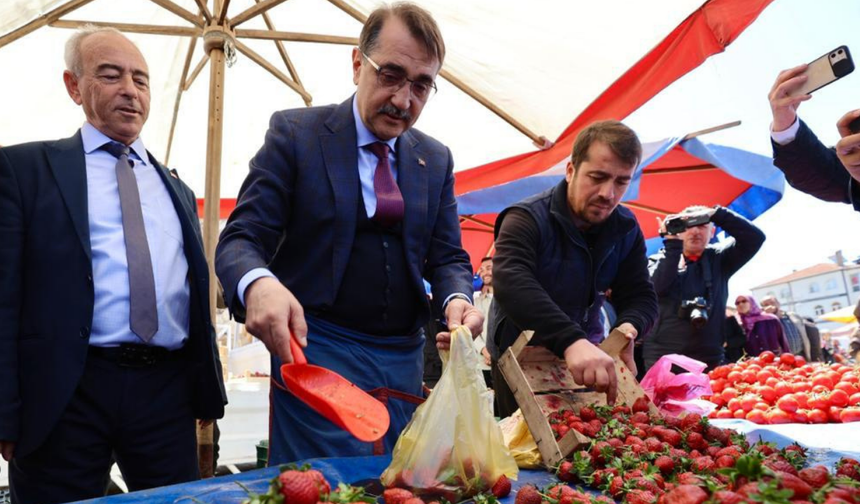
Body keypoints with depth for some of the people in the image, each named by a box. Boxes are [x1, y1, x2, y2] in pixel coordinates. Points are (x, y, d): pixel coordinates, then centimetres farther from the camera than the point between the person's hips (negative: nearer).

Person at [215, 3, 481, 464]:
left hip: (405, 359, 5)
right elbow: (241, 240, -8)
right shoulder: (294, 132, -4)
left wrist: (457, 300, -15)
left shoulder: (436, 160, 9)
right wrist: (258, 285, -31)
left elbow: (447, 256, 9)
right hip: (315, 350, -4)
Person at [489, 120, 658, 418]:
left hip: (586, 355, 5)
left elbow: (641, 296, -4)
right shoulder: (527, 219, -24)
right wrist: (571, 340, -56)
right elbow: (511, 285, -41)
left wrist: (628, 327, -30)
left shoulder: (626, 229, -4)